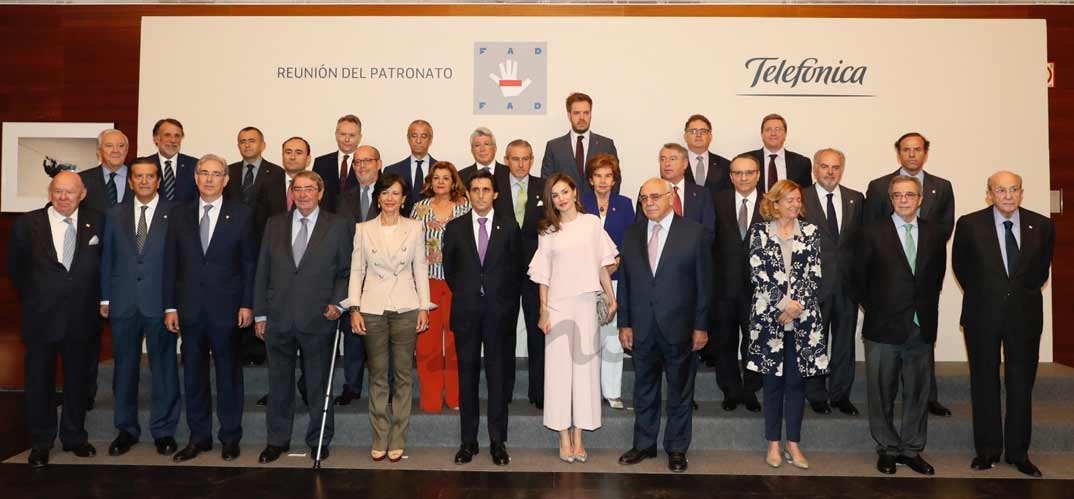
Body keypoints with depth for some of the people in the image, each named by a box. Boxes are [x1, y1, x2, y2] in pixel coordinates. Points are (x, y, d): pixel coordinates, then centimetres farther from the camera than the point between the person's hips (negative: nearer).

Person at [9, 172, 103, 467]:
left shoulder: (96, 223, -1)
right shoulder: (27, 225, -3)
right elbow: (15, 268, 8)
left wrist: (97, 300, 3)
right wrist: (32, 301, 8)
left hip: (82, 319, 1)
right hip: (41, 319, -1)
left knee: (78, 382, 13)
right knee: (40, 383, 10)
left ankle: (74, 437, 29)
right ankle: (40, 443, 25)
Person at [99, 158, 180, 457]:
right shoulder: (116, 214, 10)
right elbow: (107, 257, 11)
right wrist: (105, 297, 6)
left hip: (160, 303, -3)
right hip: (123, 304, 3)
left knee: (164, 367, 3)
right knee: (124, 367, 10)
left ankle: (164, 430, 14)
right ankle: (126, 429, 23)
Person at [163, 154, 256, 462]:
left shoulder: (242, 215, 0)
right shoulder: (179, 215, 7)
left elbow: (249, 262, 0)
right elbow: (170, 263, 6)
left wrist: (247, 304, -5)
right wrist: (170, 307, 2)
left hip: (226, 308, -2)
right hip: (190, 308, 3)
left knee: (229, 374, 6)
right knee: (193, 376, 9)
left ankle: (230, 437, 19)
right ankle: (198, 437, 22)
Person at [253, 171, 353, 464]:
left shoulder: (338, 226, 1)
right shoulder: (275, 224, 9)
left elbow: (346, 271, 2)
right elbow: (262, 272, 8)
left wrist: (338, 302, -11)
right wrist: (260, 314, 5)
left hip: (318, 319, -2)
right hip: (278, 319, 3)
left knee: (319, 384, 9)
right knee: (279, 383, 13)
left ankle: (318, 441, 24)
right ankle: (277, 440, 27)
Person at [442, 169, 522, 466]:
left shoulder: (508, 226, 3)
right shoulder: (455, 227, 6)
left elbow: (516, 268, 6)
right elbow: (449, 268, 12)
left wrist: (507, 302, 4)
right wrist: (463, 294, 8)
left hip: (498, 309, -1)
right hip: (466, 310, 1)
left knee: (498, 374, 3)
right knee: (467, 374, 6)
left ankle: (498, 441, 11)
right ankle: (468, 440, 14)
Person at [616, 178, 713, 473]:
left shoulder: (693, 232, -4)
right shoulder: (631, 235, 5)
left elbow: (704, 282, -4)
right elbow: (624, 282, 6)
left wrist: (701, 326, -6)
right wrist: (624, 324, 2)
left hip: (680, 328, -3)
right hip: (642, 328, 3)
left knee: (680, 392, 10)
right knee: (644, 390, 13)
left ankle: (677, 449, 24)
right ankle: (644, 445, 28)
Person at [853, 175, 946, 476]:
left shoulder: (934, 233, 6)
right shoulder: (872, 233, -4)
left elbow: (938, 274, 16)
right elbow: (858, 277, 1)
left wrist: (926, 308, 9)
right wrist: (874, 309, 1)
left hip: (921, 327, 3)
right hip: (883, 327, -3)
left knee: (918, 393, 10)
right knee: (882, 394, 6)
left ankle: (912, 449, 23)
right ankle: (887, 449, 19)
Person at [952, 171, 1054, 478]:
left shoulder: (1042, 226, -1)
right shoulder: (969, 225, -7)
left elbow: (1041, 269, 13)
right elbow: (960, 266, 7)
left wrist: (1023, 295, 12)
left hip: (1024, 314, 2)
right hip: (983, 314, -1)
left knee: (1021, 384, 9)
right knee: (985, 383, 8)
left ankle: (1018, 452, 22)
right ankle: (987, 450, 19)